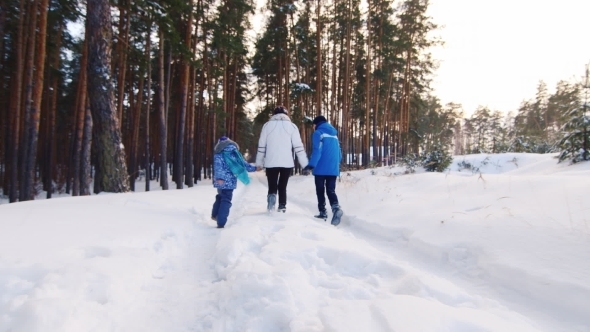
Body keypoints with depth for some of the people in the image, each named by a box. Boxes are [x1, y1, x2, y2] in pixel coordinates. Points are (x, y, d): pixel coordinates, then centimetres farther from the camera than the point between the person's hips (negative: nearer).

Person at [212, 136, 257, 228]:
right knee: (226, 200, -1)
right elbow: (243, 164, 14)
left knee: (220, 197, 25)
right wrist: (254, 168, 26)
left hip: (221, 181, 1)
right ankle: (221, 223, -8)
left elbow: (218, 166, -13)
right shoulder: (235, 153, 9)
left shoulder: (218, 155, 2)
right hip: (230, 181, -1)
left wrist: (219, 178, -25)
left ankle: (214, 215, 36)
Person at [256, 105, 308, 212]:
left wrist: (259, 162, 13)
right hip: (287, 163, 0)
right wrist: (305, 164, 2)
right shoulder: (292, 126, 4)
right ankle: (282, 206, 7)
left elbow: (261, 146, 6)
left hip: (271, 163, 0)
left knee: (272, 186, 10)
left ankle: (272, 195, -16)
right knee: (282, 186, 13)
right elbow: (298, 146, -1)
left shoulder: (267, 125, 6)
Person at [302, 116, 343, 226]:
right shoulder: (334, 134, 18)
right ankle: (336, 207, -22)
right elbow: (339, 154, 19)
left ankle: (323, 212, 11)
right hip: (333, 170, 5)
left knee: (320, 191, 9)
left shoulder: (318, 133, -2)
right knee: (331, 190, 3)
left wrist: (311, 165, -20)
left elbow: (317, 151, -16)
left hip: (321, 169, -5)